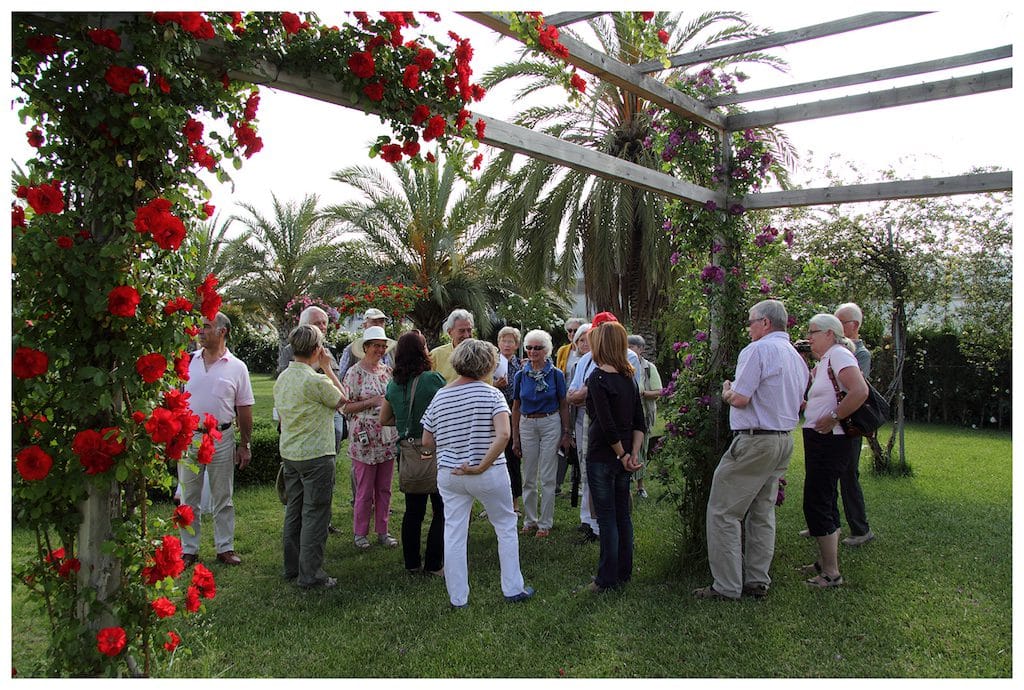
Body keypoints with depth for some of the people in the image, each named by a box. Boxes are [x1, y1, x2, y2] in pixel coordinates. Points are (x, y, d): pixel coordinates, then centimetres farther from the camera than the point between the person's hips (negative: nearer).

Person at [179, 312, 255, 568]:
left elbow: (244, 409, 1)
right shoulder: (188, 361, 3)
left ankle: (225, 548, 19)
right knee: (189, 498, 9)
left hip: (221, 438, -1)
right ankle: (189, 549, 21)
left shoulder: (237, 367, -1)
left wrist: (244, 445, 1)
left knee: (223, 498, 9)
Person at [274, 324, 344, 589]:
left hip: (289, 454, 8)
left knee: (293, 512, 17)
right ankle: (310, 574, 6)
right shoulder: (316, 381, -20)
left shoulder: (282, 378, 5)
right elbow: (342, 400, -4)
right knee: (315, 515, 0)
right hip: (316, 455, -8)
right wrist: (328, 368, 0)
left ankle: (292, 567, 27)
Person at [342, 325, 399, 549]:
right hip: (364, 438, -5)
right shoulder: (355, 373, -7)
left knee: (384, 488, 11)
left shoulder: (387, 370, 8)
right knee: (365, 490, 3)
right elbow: (345, 407, -9)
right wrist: (372, 402, -17)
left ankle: (382, 530, 23)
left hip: (388, 437, 5)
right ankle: (360, 532, 18)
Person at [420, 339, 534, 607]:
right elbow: (503, 434, -24)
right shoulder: (491, 394, -10)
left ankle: (458, 598, 18)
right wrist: (482, 465, -18)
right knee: (506, 527, 15)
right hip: (490, 475, -3)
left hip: (449, 475, 3)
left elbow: (427, 441, 6)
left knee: (453, 534, 10)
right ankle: (513, 589, 22)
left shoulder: (439, 397, 1)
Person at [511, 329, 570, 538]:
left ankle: (545, 523, 12)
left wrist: (566, 433, -1)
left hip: (551, 424, -2)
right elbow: (516, 407, 7)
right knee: (528, 477, 10)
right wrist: (515, 437, 5)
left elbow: (564, 405, 2)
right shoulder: (521, 375, 2)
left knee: (547, 478, 1)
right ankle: (530, 520, 23)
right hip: (527, 425, 3)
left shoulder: (556, 374, -3)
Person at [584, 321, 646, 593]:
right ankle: (624, 573, 26)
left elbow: (607, 425, -20)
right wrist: (633, 454, 0)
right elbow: (640, 423, 4)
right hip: (623, 458, 7)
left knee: (607, 517, 1)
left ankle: (607, 580, 11)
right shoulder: (629, 378, 7)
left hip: (602, 456, -7)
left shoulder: (597, 378, -15)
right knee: (623, 514, 15)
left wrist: (623, 455, -10)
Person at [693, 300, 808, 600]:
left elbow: (740, 398, -19)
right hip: (784, 440, 10)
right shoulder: (796, 357, 16)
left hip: (755, 441, -9)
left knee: (723, 512, -3)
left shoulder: (757, 350, -13)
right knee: (762, 513, 15)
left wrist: (727, 392, 4)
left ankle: (727, 587, 0)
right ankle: (757, 581, 20)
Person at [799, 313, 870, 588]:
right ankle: (825, 561, 32)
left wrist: (833, 418, -23)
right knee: (825, 501, 19)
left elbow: (860, 392, -28)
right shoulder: (824, 362, 16)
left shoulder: (839, 354, -14)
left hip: (831, 441, -11)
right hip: (822, 441, 11)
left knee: (816, 503, -6)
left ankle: (831, 573, 2)